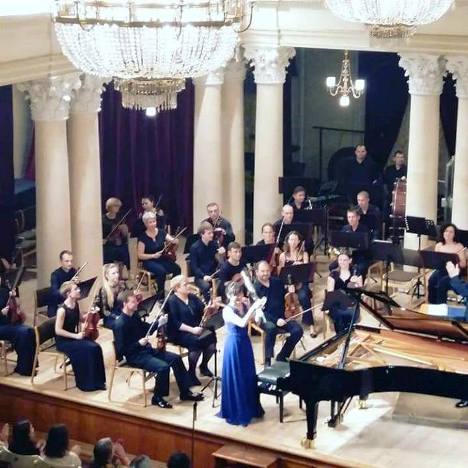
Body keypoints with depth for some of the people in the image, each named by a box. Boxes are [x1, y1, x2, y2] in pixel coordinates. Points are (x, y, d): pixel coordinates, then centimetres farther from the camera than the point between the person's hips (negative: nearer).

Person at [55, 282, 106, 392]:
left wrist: (89, 314, 0)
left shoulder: (75, 304, 3)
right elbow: (58, 330, -23)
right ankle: (87, 384, -10)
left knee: (96, 347, -14)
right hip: (63, 341, -8)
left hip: (74, 337, 8)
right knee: (88, 350, -25)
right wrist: (76, 336, -24)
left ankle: (97, 381, -4)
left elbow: (80, 319, 20)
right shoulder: (62, 309, -21)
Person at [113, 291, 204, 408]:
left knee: (176, 358, 2)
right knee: (163, 367, -27)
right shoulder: (120, 324, -20)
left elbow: (147, 328, 24)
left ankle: (185, 392, 10)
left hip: (147, 350, 9)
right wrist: (139, 343, -27)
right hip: (134, 356, -9)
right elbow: (121, 350, -21)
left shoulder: (134, 317, 7)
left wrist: (159, 322, 6)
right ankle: (157, 398, -6)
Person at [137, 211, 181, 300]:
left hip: (163, 258, 4)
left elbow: (172, 240, -10)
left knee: (177, 269, -23)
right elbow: (140, 256, -9)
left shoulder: (161, 232, 1)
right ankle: (160, 295, -18)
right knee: (161, 271, -34)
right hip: (149, 261, -4)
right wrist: (153, 256, -21)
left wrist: (175, 241, -34)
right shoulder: (143, 237, -8)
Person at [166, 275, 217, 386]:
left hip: (197, 329, 6)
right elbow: (175, 323, -16)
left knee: (212, 337, -20)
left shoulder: (192, 297, 12)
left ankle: (204, 366, 3)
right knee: (196, 341, -34)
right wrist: (192, 329, -25)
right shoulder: (172, 301, -8)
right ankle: (191, 373, -14)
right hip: (179, 333, -6)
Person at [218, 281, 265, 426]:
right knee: (235, 379, 2)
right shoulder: (227, 310, -19)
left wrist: (257, 309, -16)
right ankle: (236, 413, 14)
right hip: (233, 345, -7)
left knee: (249, 377, 17)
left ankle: (250, 408, 32)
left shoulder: (244, 305, 0)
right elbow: (242, 323, -32)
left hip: (245, 343, 7)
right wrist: (253, 307, -35)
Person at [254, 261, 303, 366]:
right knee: (271, 328, -39)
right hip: (264, 318, -5)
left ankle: (282, 356, -3)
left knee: (298, 330, -19)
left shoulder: (277, 282, 8)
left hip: (280, 316, 5)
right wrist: (275, 320, -25)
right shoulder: (254, 288, -8)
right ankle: (268, 360, -26)